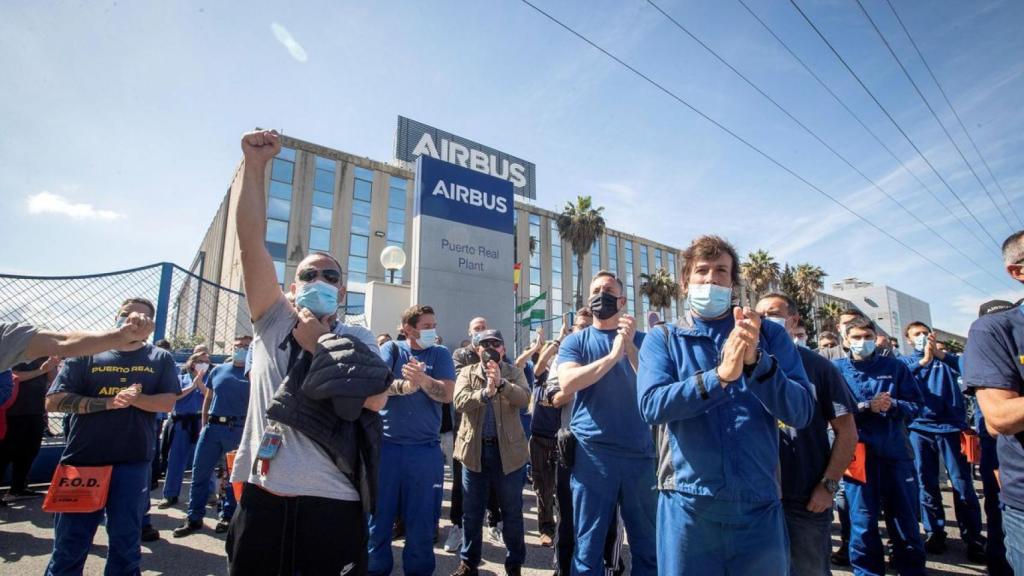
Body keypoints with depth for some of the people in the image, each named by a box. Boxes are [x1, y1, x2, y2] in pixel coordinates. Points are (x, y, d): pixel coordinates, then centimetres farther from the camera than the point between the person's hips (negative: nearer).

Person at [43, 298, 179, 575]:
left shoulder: (161, 359, 5)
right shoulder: (86, 353, 4)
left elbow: (168, 402, -3)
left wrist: (135, 399, -20)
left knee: (126, 543, 9)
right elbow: (54, 400, -3)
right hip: (82, 460, 0)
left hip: (132, 463, 0)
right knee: (69, 544, 10)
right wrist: (108, 402, -14)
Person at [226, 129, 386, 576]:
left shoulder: (358, 339, 5)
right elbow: (251, 240, -2)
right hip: (262, 496, 2)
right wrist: (254, 165, -8)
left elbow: (374, 400, -12)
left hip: (333, 502, -1)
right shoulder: (273, 322, 7)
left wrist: (319, 345, -7)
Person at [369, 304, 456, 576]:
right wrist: (404, 385, -31)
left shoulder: (440, 354, 3)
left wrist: (422, 379, -27)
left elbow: (447, 393, -9)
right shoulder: (391, 349, 3)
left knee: (422, 521, 10)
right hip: (387, 444, 0)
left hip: (426, 449, 0)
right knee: (379, 515, 12)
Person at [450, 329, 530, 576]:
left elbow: (524, 398, -16)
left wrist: (501, 383, -32)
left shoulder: (514, 373, 2)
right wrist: (485, 392, -29)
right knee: (472, 511, 13)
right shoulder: (467, 373, 3)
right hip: (474, 449, 1)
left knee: (512, 511, 10)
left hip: (509, 450, -1)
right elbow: (459, 401, -13)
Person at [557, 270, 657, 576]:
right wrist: (613, 355, -18)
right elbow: (567, 383, -14)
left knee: (647, 541, 14)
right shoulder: (575, 341, 4)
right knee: (589, 543, 8)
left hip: (639, 450, 2)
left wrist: (629, 346, -16)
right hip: (592, 451, -1)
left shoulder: (640, 339, 8)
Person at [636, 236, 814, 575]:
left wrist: (756, 361, -21)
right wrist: (719, 376, -26)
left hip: (758, 503, 2)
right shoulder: (662, 339, 1)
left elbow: (801, 412, -5)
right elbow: (651, 405, -14)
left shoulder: (768, 335, 5)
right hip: (687, 503, -1)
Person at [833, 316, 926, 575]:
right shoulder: (836, 369, 0)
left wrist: (893, 405, -14)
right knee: (863, 523, 7)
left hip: (896, 452, 2)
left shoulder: (895, 366, 6)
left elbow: (915, 405, 5)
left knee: (906, 520, 12)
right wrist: (866, 407, -16)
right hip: (858, 453, -1)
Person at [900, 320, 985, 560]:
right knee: (926, 484, 7)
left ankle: (973, 539, 10)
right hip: (919, 428, 1)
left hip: (951, 425, -1)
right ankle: (934, 532, 18)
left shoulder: (946, 357, 11)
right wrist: (924, 360, -18)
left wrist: (937, 352, -18)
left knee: (962, 483, 1)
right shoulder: (905, 360, 11)